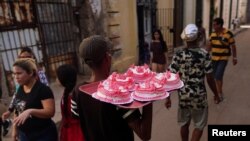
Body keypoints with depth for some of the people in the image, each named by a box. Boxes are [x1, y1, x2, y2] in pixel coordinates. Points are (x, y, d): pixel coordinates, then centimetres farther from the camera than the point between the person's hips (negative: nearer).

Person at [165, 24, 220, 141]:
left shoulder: (178, 55, -9)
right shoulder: (205, 54, -13)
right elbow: (210, 78, -9)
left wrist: (168, 97, 0)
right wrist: (216, 94, 7)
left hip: (183, 95, 2)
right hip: (199, 96, -2)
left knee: (184, 124, 21)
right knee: (199, 125, 18)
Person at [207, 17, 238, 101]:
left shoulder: (228, 34, -14)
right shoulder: (213, 34, 0)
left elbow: (233, 46, -6)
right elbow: (210, 45, 8)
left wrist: (234, 58, -3)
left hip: (224, 59, -5)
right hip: (214, 58, 5)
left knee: (218, 76, -12)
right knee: (217, 76, 10)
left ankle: (220, 93, 8)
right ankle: (219, 92, 28)